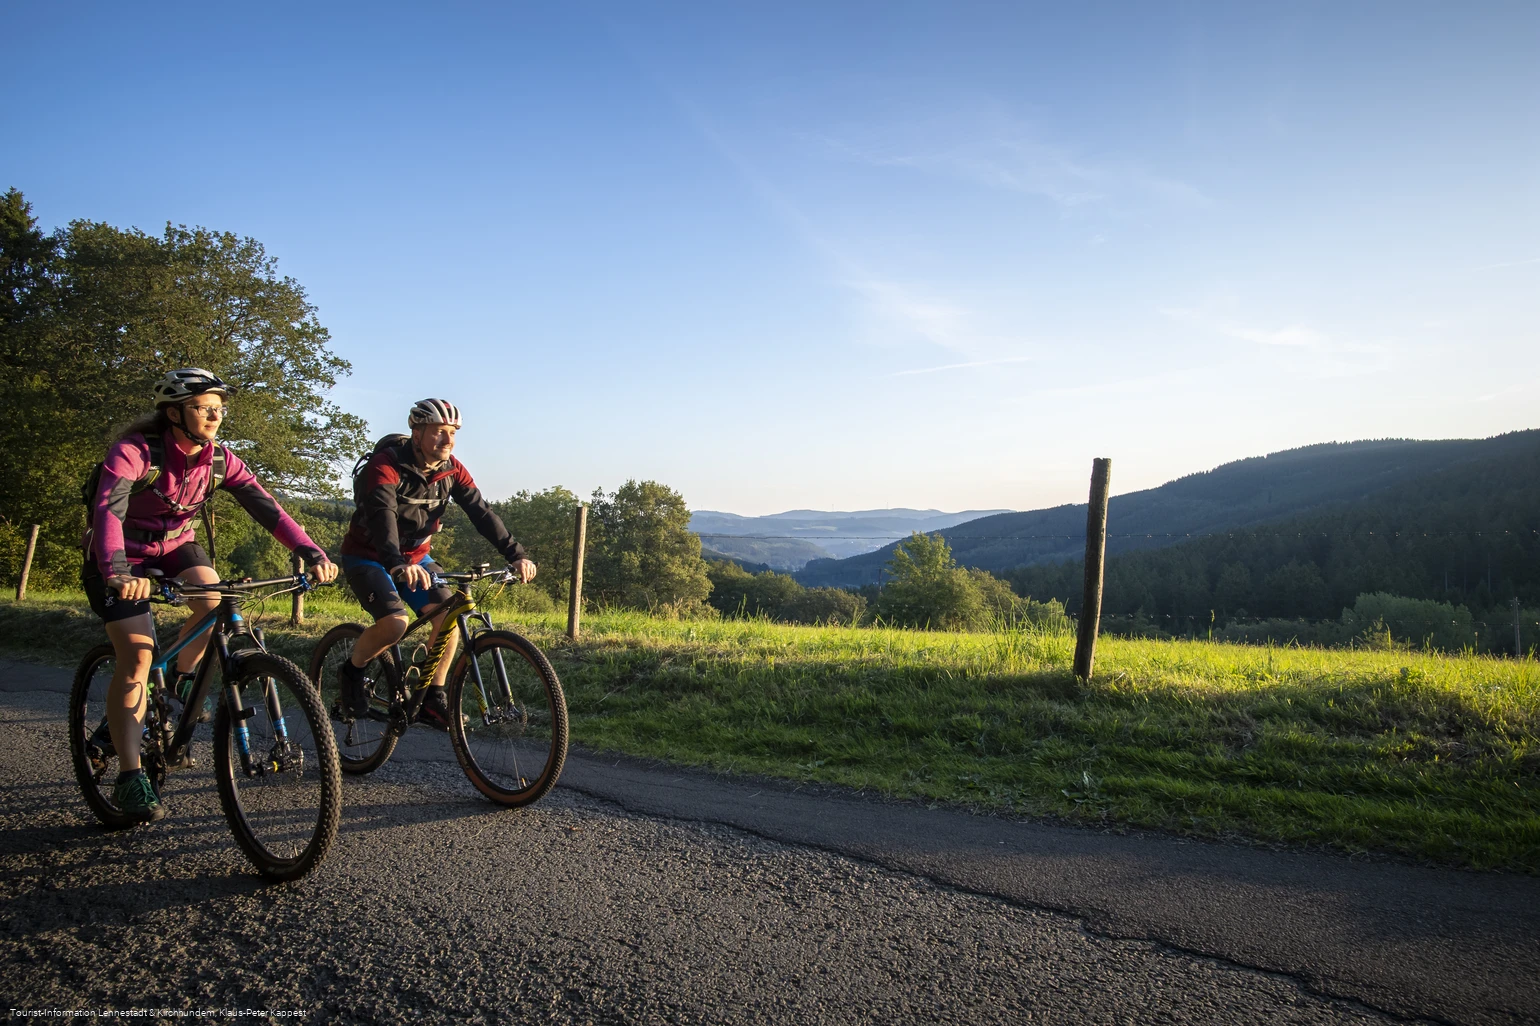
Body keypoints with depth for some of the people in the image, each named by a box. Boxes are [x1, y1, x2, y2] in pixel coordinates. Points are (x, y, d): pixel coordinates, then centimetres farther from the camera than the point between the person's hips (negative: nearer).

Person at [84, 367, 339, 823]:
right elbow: (107, 509, -40)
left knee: (214, 599, -24)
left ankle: (178, 686, 6)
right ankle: (129, 778, -9)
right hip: (122, 555, -5)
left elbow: (265, 507, -19)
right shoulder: (135, 452, -26)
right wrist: (116, 571, -59)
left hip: (175, 544, 5)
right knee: (137, 654, -16)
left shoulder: (220, 460, -11)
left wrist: (312, 553, -33)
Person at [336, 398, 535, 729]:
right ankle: (352, 671, 4)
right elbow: (382, 515, -41)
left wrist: (516, 554, -28)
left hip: (415, 556, 6)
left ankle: (432, 699, -1)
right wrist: (398, 563, -58)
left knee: (448, 614, -15)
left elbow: (481, 512, -15)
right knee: (394, 622, -27)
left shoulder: (452, 470, -8)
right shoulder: (385, 465, -25)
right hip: (367, 556, -5)